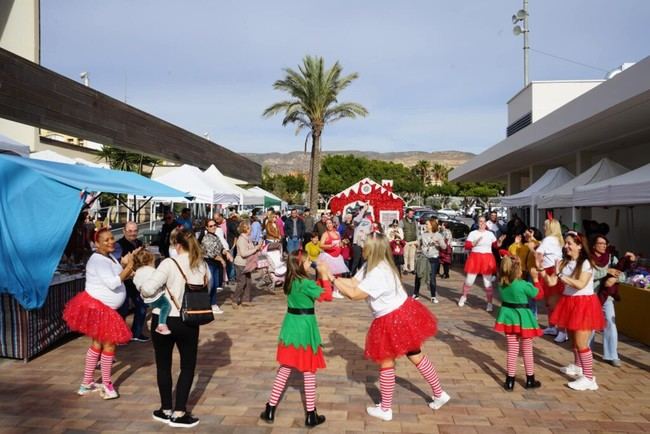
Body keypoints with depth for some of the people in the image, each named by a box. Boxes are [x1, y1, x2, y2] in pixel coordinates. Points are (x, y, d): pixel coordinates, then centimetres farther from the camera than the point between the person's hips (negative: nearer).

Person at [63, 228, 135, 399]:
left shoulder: (110, 257, 11)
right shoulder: (98, 260, -20)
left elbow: (119, 278, 11)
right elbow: (113, 283, -28)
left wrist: (125, 266, -5)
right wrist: (129, 266, -23)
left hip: (103, 308, 10)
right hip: (96, 307, -10)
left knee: (98, 344, 17)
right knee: (109, 344, -1)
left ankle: (87, 384, 29)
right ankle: (106, 385, 13)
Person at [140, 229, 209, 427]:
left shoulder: (169, 263, -13)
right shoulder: (203, 266, 1)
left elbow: (147, 289, -20)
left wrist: (144, 289, 2)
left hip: (164, 319, -2)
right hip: (189, 321, 3)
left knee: (163, 365, 15)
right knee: (188, 366, 15)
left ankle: (166, 410, 26)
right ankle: (178, 413, 15)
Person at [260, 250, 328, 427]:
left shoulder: (291, 281, 6)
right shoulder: (306, 283, -18)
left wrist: (321, 276, 6)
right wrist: (325, 275, -11)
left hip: (291, 325, 7)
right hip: (304, 327, -7)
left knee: (284, 369, 16)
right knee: (308, 372, 6)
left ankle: (270, 409, 20)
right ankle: (311, 415, 16)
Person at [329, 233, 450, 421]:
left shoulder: (377, 273, -29)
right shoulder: (371, 266, 3)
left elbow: (353, 294, -28)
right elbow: (353, 282, 1)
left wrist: (332, 279, -22)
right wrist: (333, 277, -7)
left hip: (393, 320, -10)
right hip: (402, 313, 10)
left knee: (386, 363, 8)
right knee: (416, 356, 21)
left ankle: (385, 410, 24)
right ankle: (439, 394, 35)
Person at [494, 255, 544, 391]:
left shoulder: (502, 283, -8)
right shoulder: (524, 285, -21)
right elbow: (539, 294, -7)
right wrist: (536, 279, 0)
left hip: (508, 317, 4)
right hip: (523, 318, -4)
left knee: (512, 350, 13)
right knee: (527, 351, 15)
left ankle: (510, 381, 16)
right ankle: (530, 380, 28)